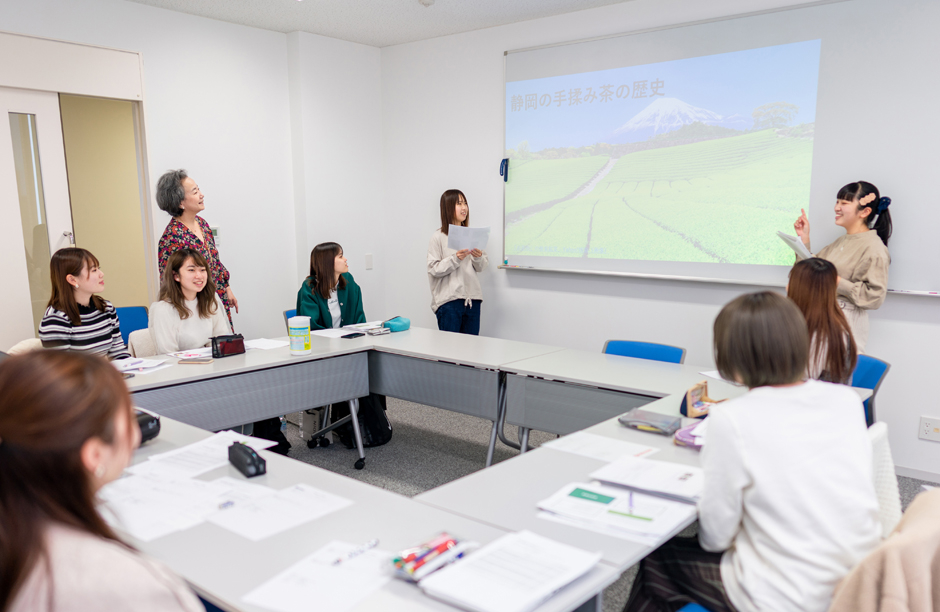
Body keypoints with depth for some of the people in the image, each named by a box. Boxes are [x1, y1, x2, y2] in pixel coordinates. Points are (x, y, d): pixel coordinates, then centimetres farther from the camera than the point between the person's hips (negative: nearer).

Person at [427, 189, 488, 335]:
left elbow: (481, 268, 12)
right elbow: (433, 269, -9)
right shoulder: (438, 237, -3)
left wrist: (478, 258, -8)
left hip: (472, 298, 4)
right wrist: (455, 259, -19)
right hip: (448, 300, -4)